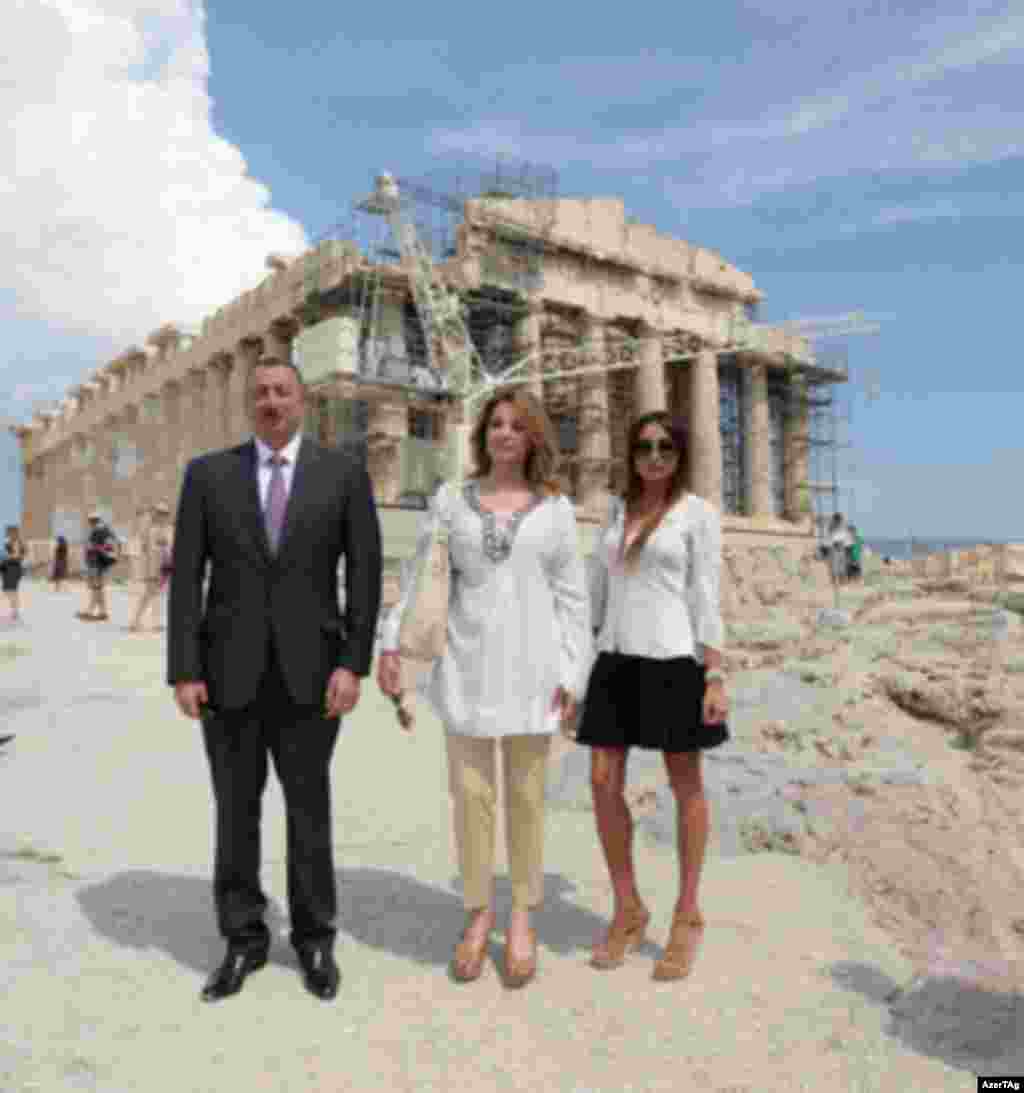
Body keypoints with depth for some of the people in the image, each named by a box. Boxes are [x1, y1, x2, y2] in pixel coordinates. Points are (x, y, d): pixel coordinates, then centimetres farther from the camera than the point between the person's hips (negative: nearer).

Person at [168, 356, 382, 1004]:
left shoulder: (344, 473, 1)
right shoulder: (208, 473, 4)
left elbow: (365, 574, -3)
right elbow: (187, 577, 0)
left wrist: (353, 664, -11)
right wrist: (184, 671, -7)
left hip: (308, 668, -1)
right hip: (229, 669, 1)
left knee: (309, 808, 9)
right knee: (236, 809, 10)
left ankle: (314, 938, 28)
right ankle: (245, 940, 28)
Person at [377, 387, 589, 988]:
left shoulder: (556, 507, 3)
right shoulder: (450, 499, 5)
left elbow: (572, 597, 1)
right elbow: (418, 578, 4)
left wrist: (572, 675, -5)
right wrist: (391, 644, -6)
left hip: (530, 664, 0)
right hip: (467, 663, 1)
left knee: (526, 795, 7)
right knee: (472, 793, 6)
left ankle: (523, 918, 23)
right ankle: (479, 912, 24)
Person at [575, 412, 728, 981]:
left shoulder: (699, 514, -1)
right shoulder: (618, 509, 13)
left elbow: (706, 600, -5)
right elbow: (596, 588, 14)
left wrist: (716, 678, -11)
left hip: (673, 659, -5)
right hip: (616, 661, 5)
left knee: (685, 785, 7)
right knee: (603, 783, 2)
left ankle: (687, 914, 24)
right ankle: (628, 910, 20)